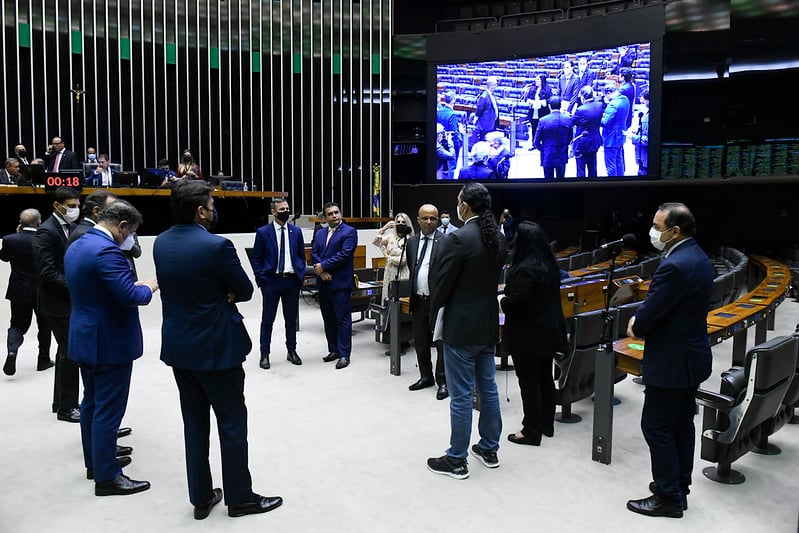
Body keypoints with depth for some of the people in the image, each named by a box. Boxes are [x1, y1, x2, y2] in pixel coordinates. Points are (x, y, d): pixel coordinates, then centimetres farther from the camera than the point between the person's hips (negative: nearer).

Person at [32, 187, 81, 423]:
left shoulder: (72, 227, 9)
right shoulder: (47, 231, -15)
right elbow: (47, 273, -21)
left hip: (71, 299, 9)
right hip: (58, 301, -9)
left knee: (66, 350, 16)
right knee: (69, 352, -3)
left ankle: (61, 401, 30)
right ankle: (67, 407, 9)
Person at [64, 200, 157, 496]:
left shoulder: (76, 247, 8)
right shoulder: (107, 250, -23)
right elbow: (130, 296, -28)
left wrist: (136, 285, 11)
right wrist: (149, 287, -8)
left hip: (85, 338, 10)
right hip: (109, 342, -10)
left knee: (92, 403, 20)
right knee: (108, 410, 0)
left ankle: (95, 460, 34)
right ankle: (106, 476, 10)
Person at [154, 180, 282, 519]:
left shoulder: (160, 243, 2)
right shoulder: (217, 246, -21)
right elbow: (245, 291, -12)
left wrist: (216, 294, -1)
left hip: (178, 346, 7)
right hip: (216, 348, -7)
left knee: (194, 424, 16)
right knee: (232, 424, 7)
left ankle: (201, 497, 26)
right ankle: (240, 498, 19)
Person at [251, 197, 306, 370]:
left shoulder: (296, 231, 7)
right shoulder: (263, 232, -2)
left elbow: (301, 256, 12)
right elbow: (256, 258, 1)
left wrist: (301, 276, 3)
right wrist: (261, 279, -6)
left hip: (292, 280, 3)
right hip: (271, 280, -3)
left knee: (291, 318, 12)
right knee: (267, 319, 5)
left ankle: (291, 351, 25)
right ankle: (264, 354, 15)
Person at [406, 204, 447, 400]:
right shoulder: (412, 242, 10)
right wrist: (412, 294, 14)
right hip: (418, 300, 6)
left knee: (442, 343, 2)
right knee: (420, 343, 15)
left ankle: (442, 381, 16)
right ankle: (426, 377, 31)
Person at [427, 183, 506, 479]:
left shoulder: (458, 239, -20)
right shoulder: (497, 238, 5)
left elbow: (442, 282, -14)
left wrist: (435, 311, 4)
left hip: (461, 327, -8)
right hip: (488, 324, 8)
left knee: (461, 396, 2)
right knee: (488, 389, 17)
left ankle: (456, 460, 14)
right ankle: (489, 449, 31)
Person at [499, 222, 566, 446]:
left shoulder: (525, 269, -23)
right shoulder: (550, 264, 6)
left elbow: (515, 303, -27)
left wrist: (502, 300, -6)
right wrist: (509, 298, 17)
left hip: (529, 334, -9)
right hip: (550, 332, 9)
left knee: (529, 382, 2)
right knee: (545, 378, 18)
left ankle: (531, 431, 11)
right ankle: (547, 424, 30)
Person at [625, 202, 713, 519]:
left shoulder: (674, 266, -26)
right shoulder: (698, 258, 6)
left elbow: (649, 313, -23)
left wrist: (635, 328, -2)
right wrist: (640, 321, 2)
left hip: (671, 362, -10)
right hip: (691, 357, 10)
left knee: (656, 428, 2)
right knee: (681, 425, 19)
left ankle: (668, 498, 14)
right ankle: (679, 486, 32)